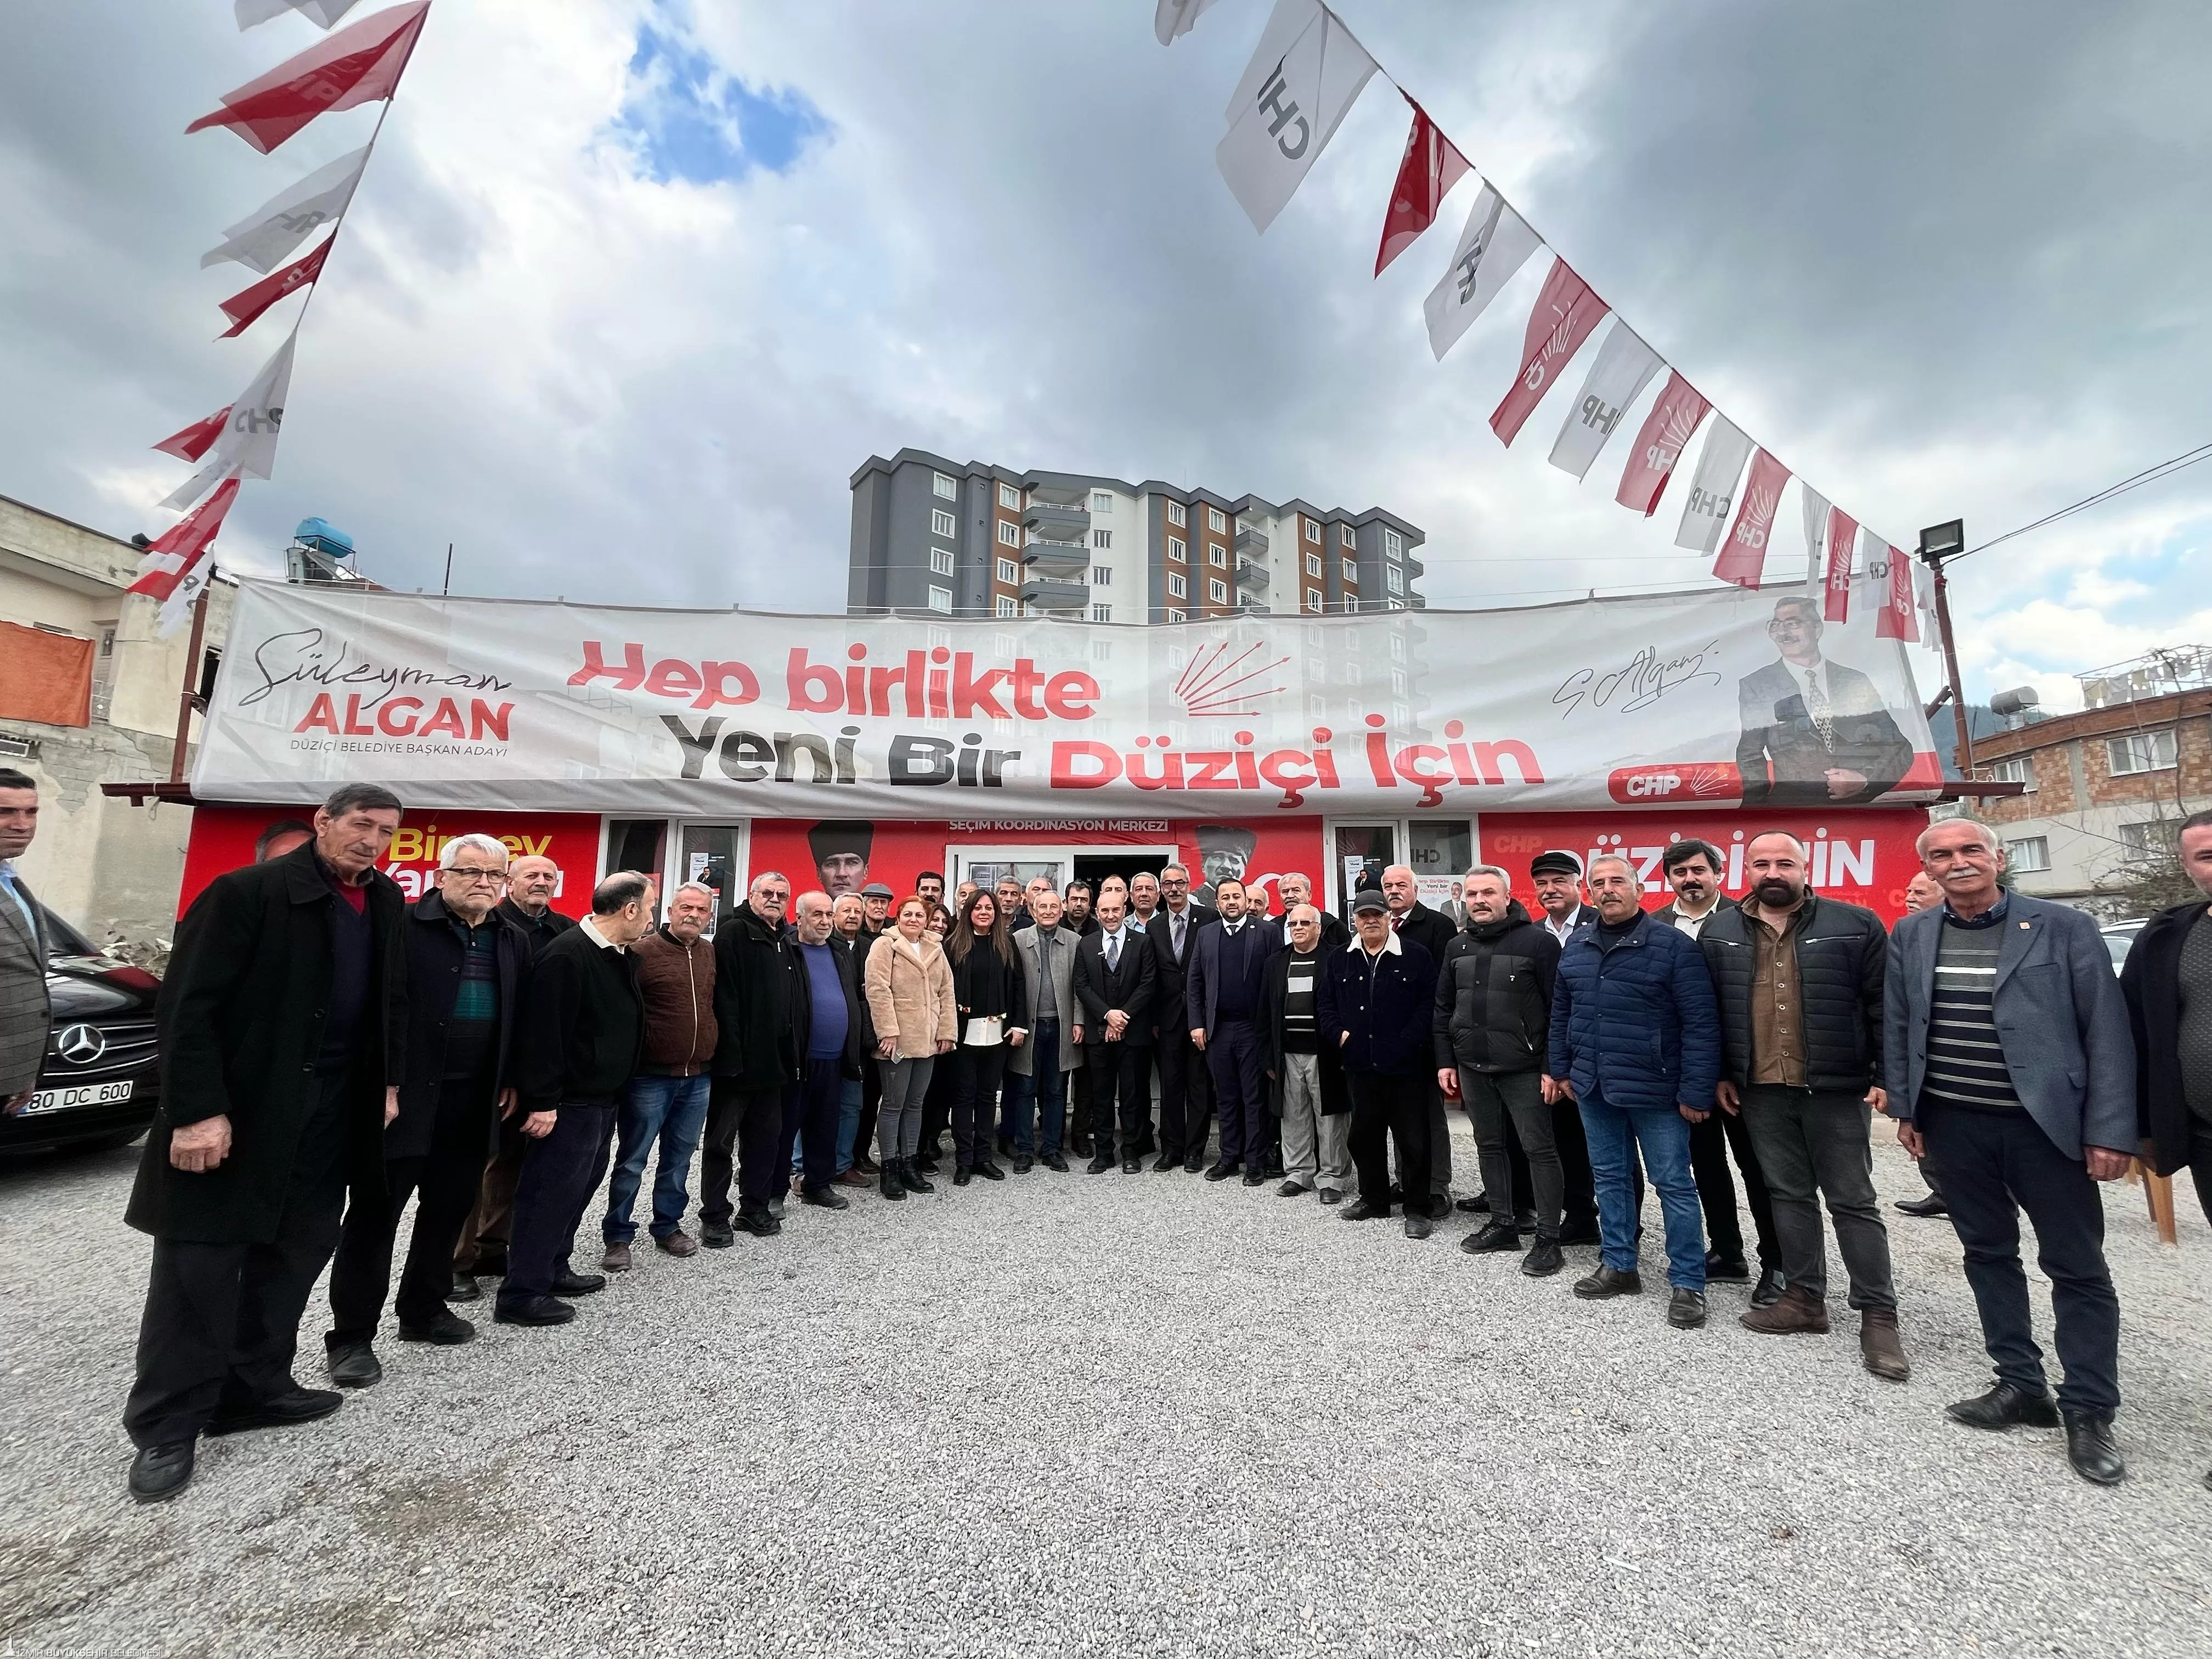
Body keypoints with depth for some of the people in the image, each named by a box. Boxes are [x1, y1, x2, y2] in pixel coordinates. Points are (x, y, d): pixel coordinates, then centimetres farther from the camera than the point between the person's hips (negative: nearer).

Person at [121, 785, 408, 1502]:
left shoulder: (387, 903, 5)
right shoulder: (247, 891, -13)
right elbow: (187, 1005, -15)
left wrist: (388, 1083, 7)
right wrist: (197, 1110, -18)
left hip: (331, 1111, 6)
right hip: (237, 1108, -6)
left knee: (295, 1252, 13)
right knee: (199, 1261, 4)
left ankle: (254, 1387, 28)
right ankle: (167, 1426, 18)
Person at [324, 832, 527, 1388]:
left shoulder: (513, 941, 10)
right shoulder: (403, 926, -9)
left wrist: (510, 1082, 11)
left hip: (475, 1102, 6)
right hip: (405, 1096, -6)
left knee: (449, 1211, 16)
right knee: (375, 1216, 5)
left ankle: (424, 1311, 33)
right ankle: (351, 1336, 18)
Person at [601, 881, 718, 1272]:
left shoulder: (712, 955, 7)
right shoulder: (643, 951, -10)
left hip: (698, 1078, 5)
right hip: (650, 1077, -5)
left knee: (679, 1159, 16)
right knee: (632, 1160, 7)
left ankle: (668, 1225, 31)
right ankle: (618, 1236, 22)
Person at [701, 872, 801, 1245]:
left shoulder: (785, 945, 16)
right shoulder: (734, 933, -9)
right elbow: (724, 999, -18)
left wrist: (793, 1054, 14)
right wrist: (730, 1053, -23)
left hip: (773, 1061, 8)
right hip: (737, 1059, -8)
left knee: (766, 1137, 15)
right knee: (722, 1140, 5)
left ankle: (755, 1208, 27)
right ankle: (714, 1216, 16)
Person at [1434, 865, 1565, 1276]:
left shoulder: (1538, 941, -9)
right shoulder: (1457, 947, 9)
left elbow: (1557, 1008, -10)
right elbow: (1444, 1009, 13)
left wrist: (1552, 1066, -13)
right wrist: (1446, 1061, 8)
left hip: (1523, 1068, -5)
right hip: (1472, 1068, 6)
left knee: (1539, 1149, 2)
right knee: (1489, 1146, 14)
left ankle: (1548, 1238, 12)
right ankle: (1503, 1224, 28)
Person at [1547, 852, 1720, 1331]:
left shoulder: (1672, 946, -11)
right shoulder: (1576, 946, 7)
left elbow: (1700, 1023, -13)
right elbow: (1561, 1013, 15)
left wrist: (1696, 1091, -14)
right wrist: (1561, 1069, 13)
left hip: (1655, 1089, -5)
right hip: (1594, 1088, 6)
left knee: (1673, 1184, 6)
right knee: (1609, 1178, 15)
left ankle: (1688, 1283, 20)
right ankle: (1619, 1267, 30)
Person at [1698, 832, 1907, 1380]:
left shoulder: (1855, 925, -3)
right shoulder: (1719, 933, 4)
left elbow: (1882, 1005, -3)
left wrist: (1886, 1075, -7)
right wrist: (1719, 1074, 6)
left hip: (1836, 1088, -3)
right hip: (1760, 1091, 3)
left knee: (1853, 1201, 6)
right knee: (1789, 1196, 13)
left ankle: (1878, 1315, 17)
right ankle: (1806, 1298, 25)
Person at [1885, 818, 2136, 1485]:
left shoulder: (2065, 927, -5)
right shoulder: (1909, 937, 3)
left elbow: (2107, 1032, -6)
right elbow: (1897, 1029, 9)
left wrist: (2110, 1131, -10)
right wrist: (1905, 1110, 7)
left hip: (2046, 1124, -3)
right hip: (1954, 1126, 3)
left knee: (2077, 1267, 6)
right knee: (1988, 1254, 13)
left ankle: (2089, 1412, 20)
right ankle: (2021, 1384, 27)